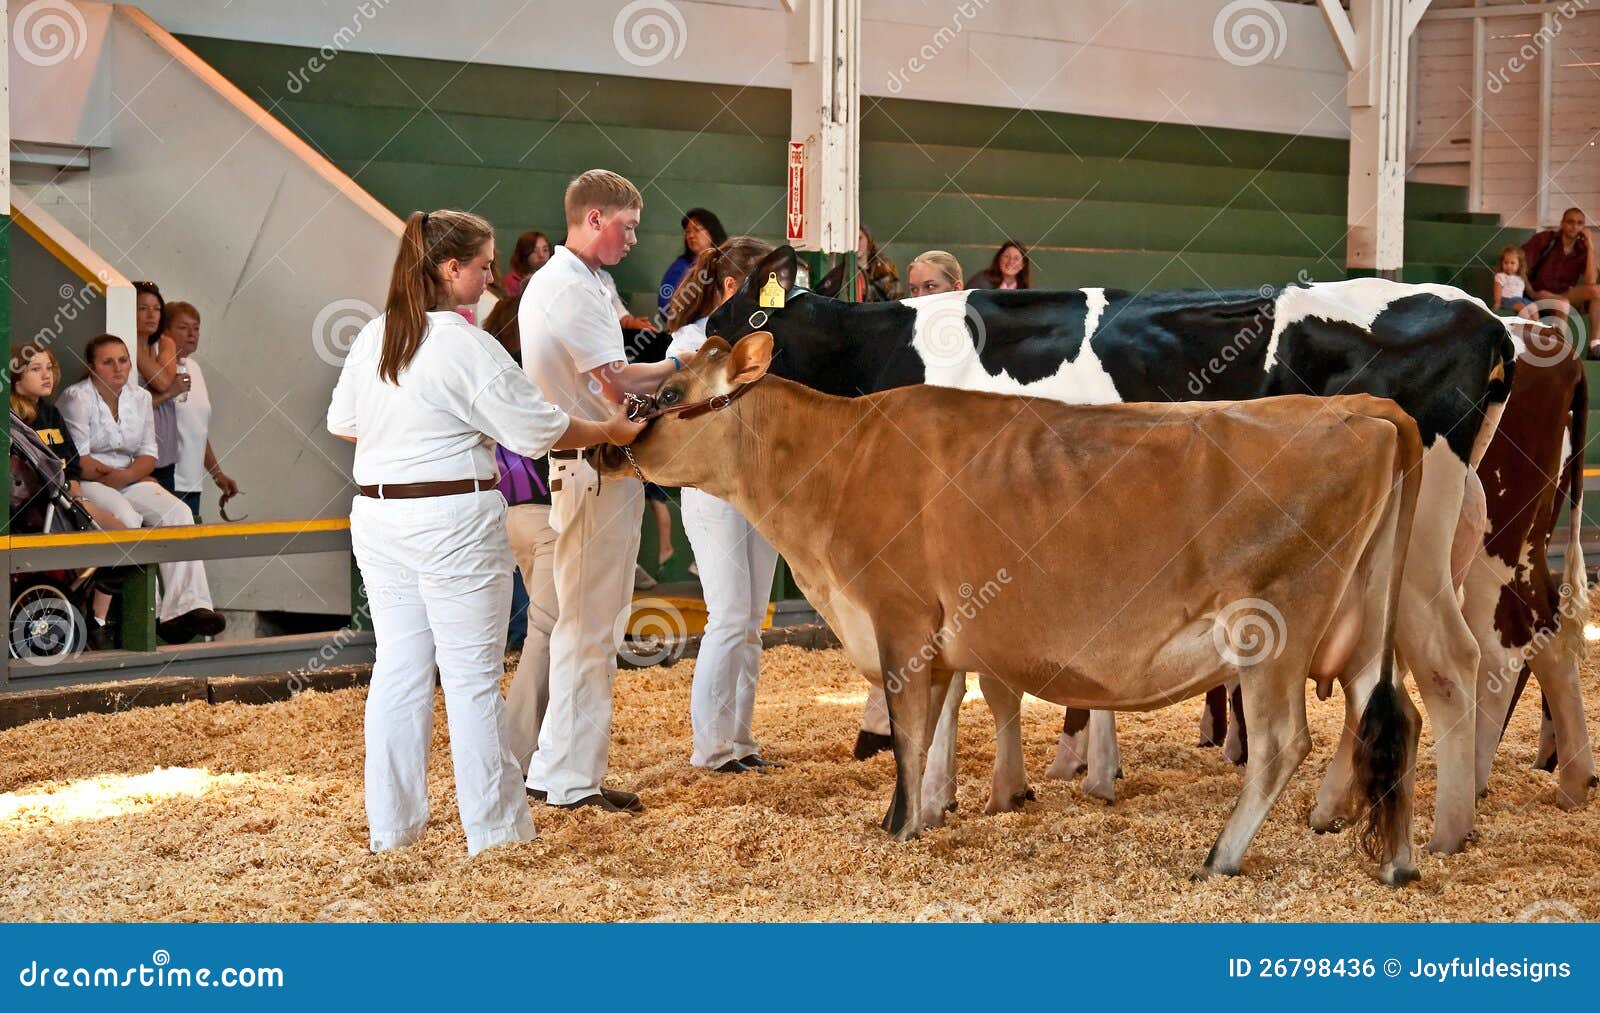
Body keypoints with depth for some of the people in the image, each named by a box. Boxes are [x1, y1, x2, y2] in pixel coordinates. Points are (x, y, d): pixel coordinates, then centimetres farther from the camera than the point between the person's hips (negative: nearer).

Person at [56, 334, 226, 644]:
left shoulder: (140, 397, 12)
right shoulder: (76, 398, -6)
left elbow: (149, 455, 8)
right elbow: (78, 461, -12)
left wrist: (127, 475, -12)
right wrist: (113, 475, -17)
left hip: (132, 481, 6)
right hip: (85, 484, -6)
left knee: (178, 512, -21)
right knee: (127, 518, -35)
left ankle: (189, 604, -34)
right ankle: (153, 614, -34)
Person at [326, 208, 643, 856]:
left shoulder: (372, 339, 6)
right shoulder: (465, 346, -14)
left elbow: (341, 423, 16)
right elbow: (536, 431, -11)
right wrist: (607, 432, 4)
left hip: (376, 519, 7)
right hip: (453, 519, -7)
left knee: (398, 668, 12)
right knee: (473, 678, 1)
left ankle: (391, 826, 16)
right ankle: (494, 830, 7)